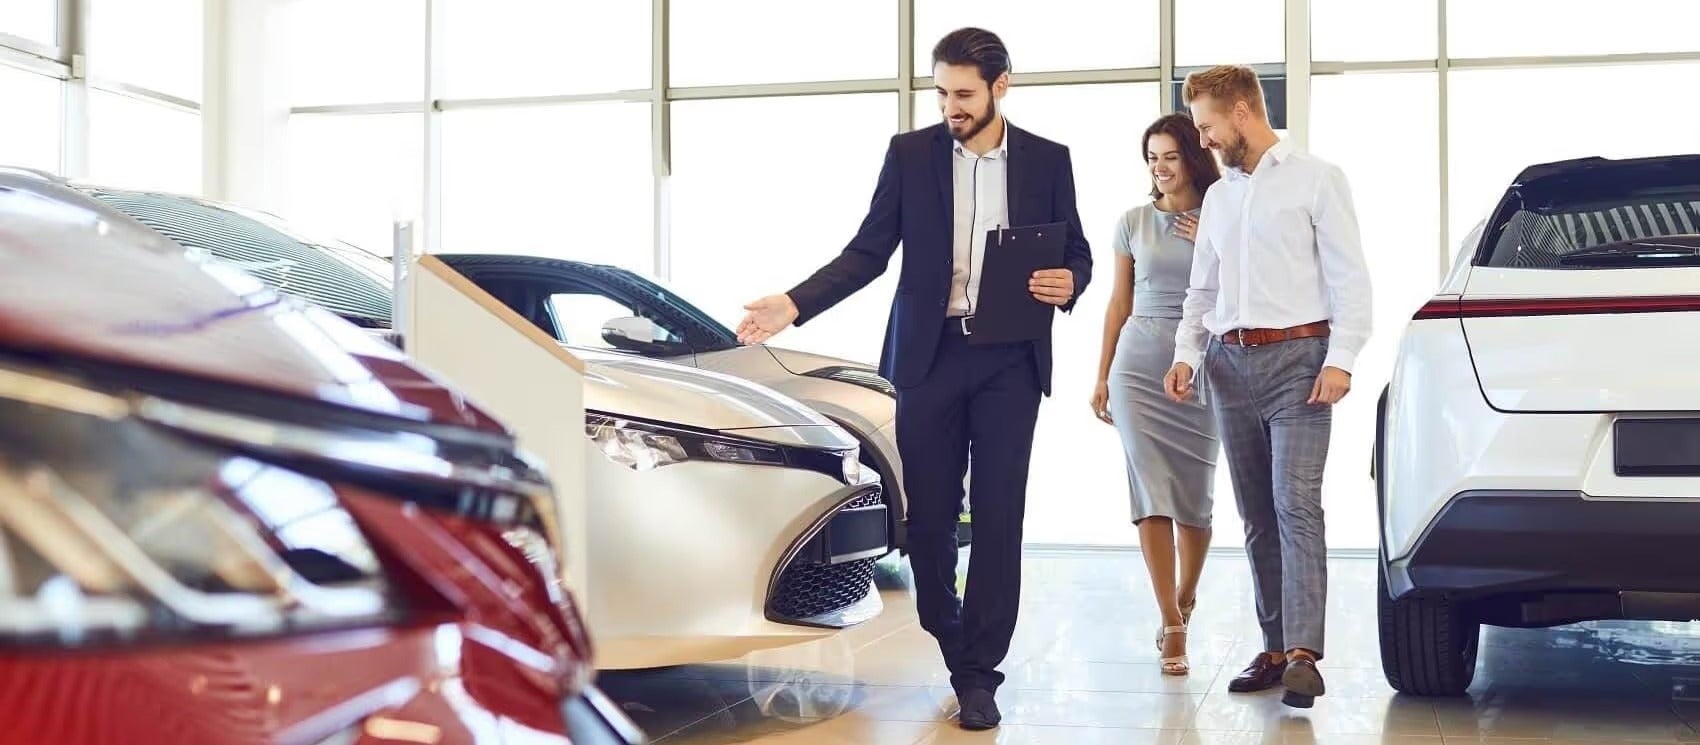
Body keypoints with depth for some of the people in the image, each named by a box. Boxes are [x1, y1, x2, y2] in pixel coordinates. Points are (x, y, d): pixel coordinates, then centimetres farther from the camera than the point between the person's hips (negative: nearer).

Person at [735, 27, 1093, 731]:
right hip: (929, 354, 1)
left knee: (997, 515, -2)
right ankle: (950, 645, 27)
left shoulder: (1047, 160, 4)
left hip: (1010, 358, -1)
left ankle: (978, 673, 5)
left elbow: (1076, 253, 10)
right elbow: (868, 252, 2)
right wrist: (795, 304, -11)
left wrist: (1069, 283, -14)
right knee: (928, 514, 6)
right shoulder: (910, 153, 3)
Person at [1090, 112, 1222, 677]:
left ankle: (1185, 599, 29)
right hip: (1139, 366, 1)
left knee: (1195, 494, 5)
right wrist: (1102, 376, 10)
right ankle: (1172, 624, -8)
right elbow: (1119, 303, 12)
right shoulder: (1134, 222, 9)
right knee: (1152, 491, -9)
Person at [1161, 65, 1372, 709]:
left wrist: (1340, 359, -13)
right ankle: (1275, 648, 9)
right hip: (1230, 365, 6)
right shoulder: (1218, 197, 20)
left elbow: (1349, 276, -4)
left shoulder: (1316, 179, 2)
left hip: (1296, 358, -6)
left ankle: (1303, 654, -18)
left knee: (1296, 504, -15)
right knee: (1257, 514, 5)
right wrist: (1187, 353, 5)